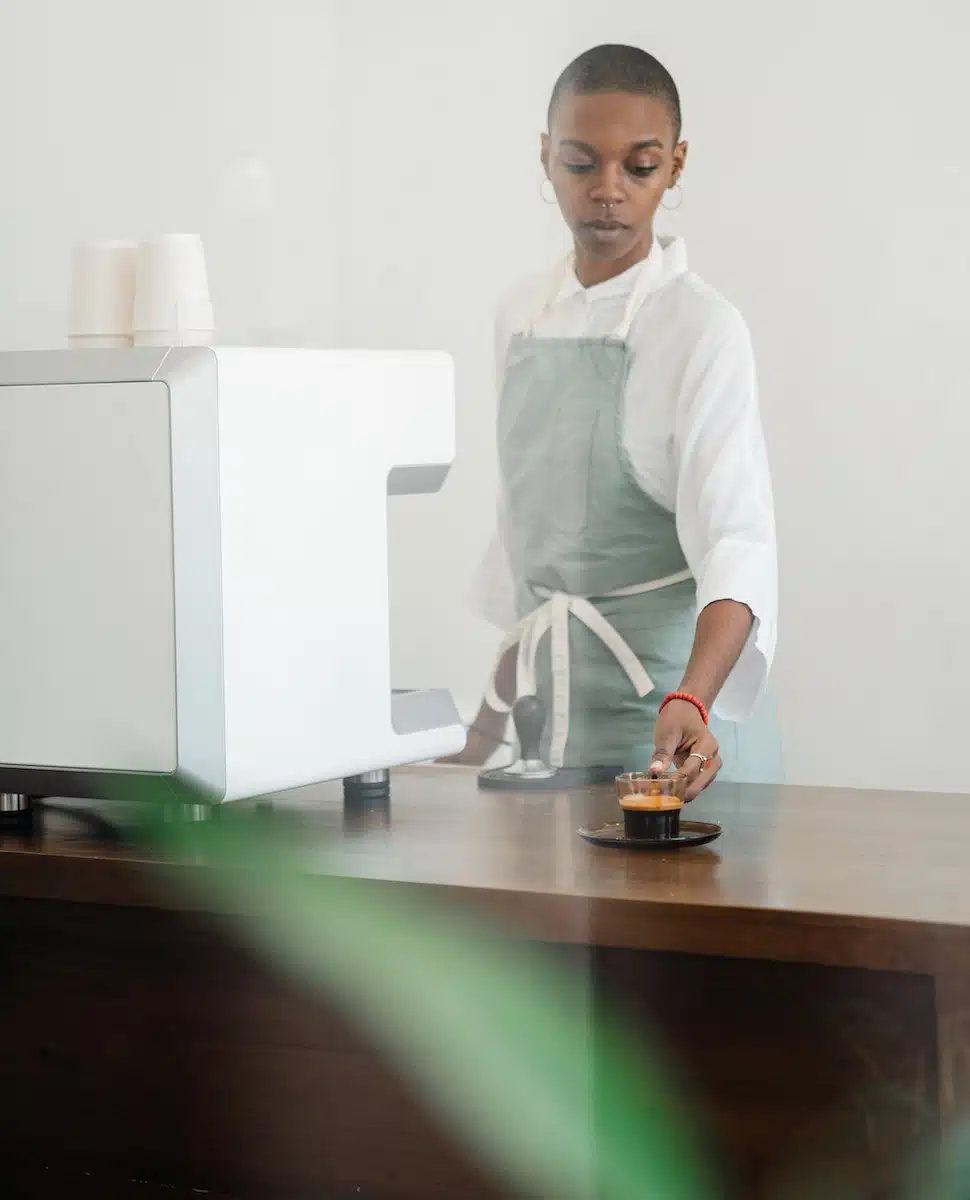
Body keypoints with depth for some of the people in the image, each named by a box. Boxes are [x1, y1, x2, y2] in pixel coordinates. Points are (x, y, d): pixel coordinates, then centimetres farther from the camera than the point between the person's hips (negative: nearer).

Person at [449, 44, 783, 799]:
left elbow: (736, 544, -24)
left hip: (671, 700, -5)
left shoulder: (699, 329, -13)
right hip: (559, 695, 6)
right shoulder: (524, 319, 5)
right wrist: (492, 721, 15)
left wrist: (691, 701, -41)